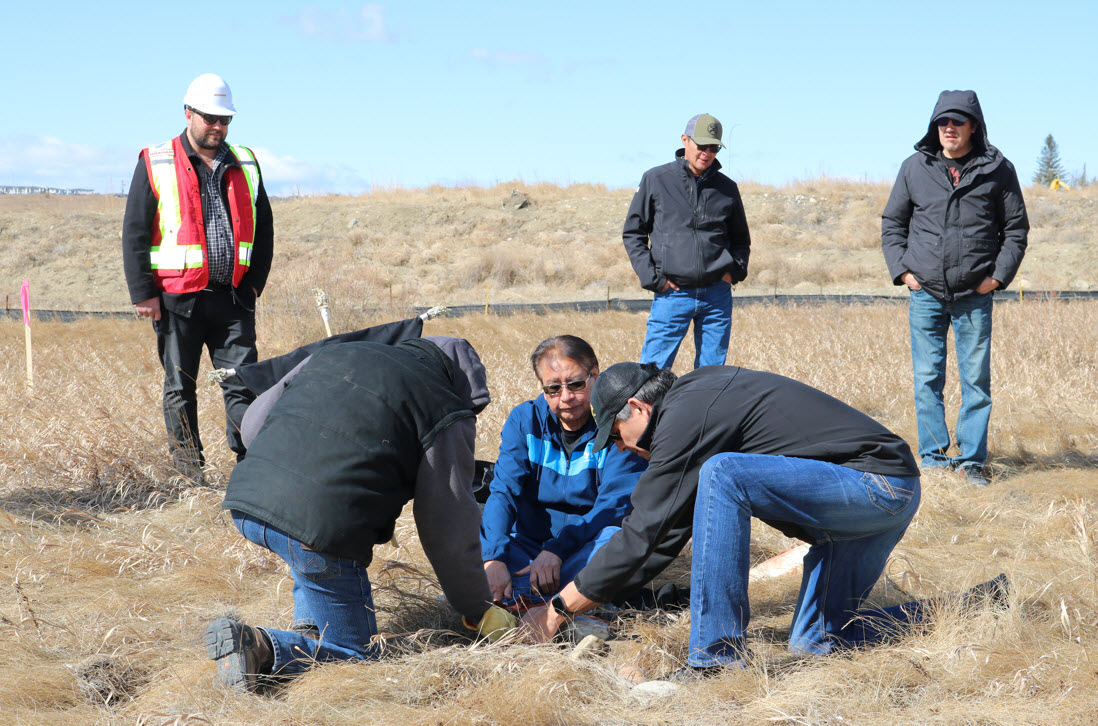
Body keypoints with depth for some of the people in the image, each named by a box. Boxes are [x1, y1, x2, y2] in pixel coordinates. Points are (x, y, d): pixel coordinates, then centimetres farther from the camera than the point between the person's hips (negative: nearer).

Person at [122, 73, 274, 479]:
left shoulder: (244, 166, 13)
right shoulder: (155, 164, 2)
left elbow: (263, 228, 18)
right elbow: (135, 232, 0)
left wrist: (254, 281, 8)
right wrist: (142, 292, -6)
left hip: (233, 297, 2)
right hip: (177, 297, -2)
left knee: (242, 384, -2)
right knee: (180, 388, 6)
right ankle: (189, 473, 15)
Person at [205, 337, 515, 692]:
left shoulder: (330, 355, 24)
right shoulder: (446, 414, 9)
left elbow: (253, 422, 28)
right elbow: (449, 532, 10)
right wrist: (480, 612, 23)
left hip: (244, 505, 6)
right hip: (324, 526, -6)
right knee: (354, 652, 11)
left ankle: (306, 627, 23)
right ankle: (260, 648, -12)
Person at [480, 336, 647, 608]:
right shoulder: (524, 420, 0)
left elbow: (615, 503, -17)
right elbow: (504, 492, -11)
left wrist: (557, 549, -31)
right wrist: (493, 558, -30)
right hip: (528, 543, 3)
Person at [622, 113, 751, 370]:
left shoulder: (727, 188, 10)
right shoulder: (656, 180, 2)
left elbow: (741, 239, 23)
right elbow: (632, 233, 6)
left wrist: (735, 270, 4)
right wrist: (651, 277, -4)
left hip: (717, 294, 3)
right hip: (672, 294, -3)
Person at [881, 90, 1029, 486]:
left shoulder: (997, 169, 2)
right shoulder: (915, 168, 5)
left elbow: (1016, 228, 8)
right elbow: (892, 223, 14)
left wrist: (999, 275, -2)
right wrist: (901, 269, 3)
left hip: (975, 297, -1)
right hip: (925, 293, 1)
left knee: (976, 380, 1)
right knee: (927, 379, 3)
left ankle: (971, 460, 9)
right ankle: (933, 457, 12)